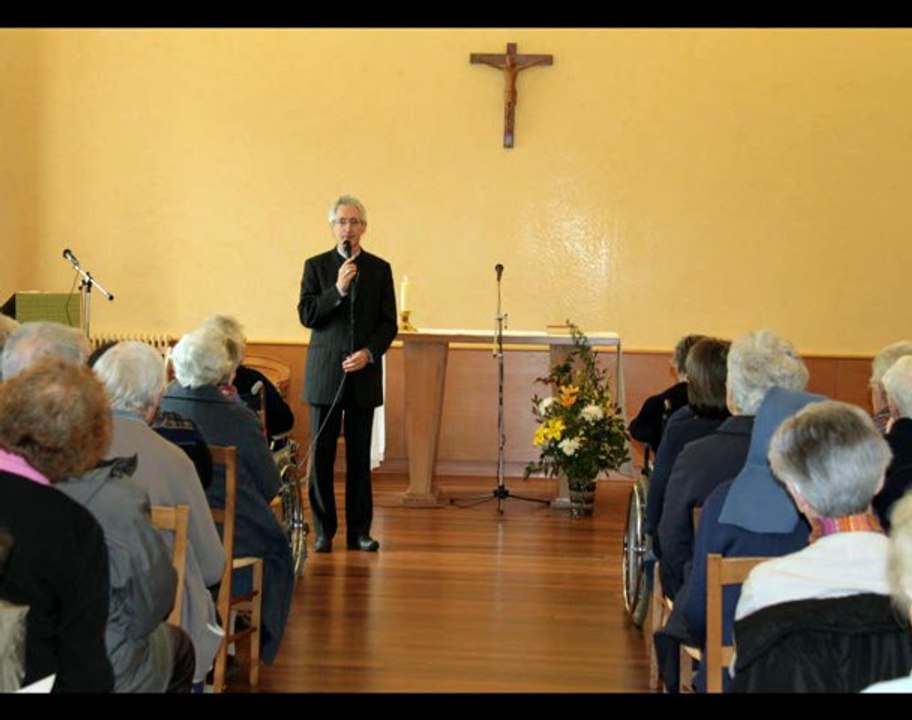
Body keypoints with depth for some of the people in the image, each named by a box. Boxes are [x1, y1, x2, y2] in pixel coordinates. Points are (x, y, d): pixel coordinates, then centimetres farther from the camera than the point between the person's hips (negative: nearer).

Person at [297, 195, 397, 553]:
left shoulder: (380, 268, 7)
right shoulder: (316, 266, 5)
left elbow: (389, 323, 5)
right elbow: (306, 315, -4)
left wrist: (369, 352, -11)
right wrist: (338, 290, -16)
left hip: (363, 374, 1)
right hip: (325, 374, -1)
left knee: (360, 455, 5)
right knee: (321, 455, 2)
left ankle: (359, 530, 12)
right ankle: (324, 530, 10)